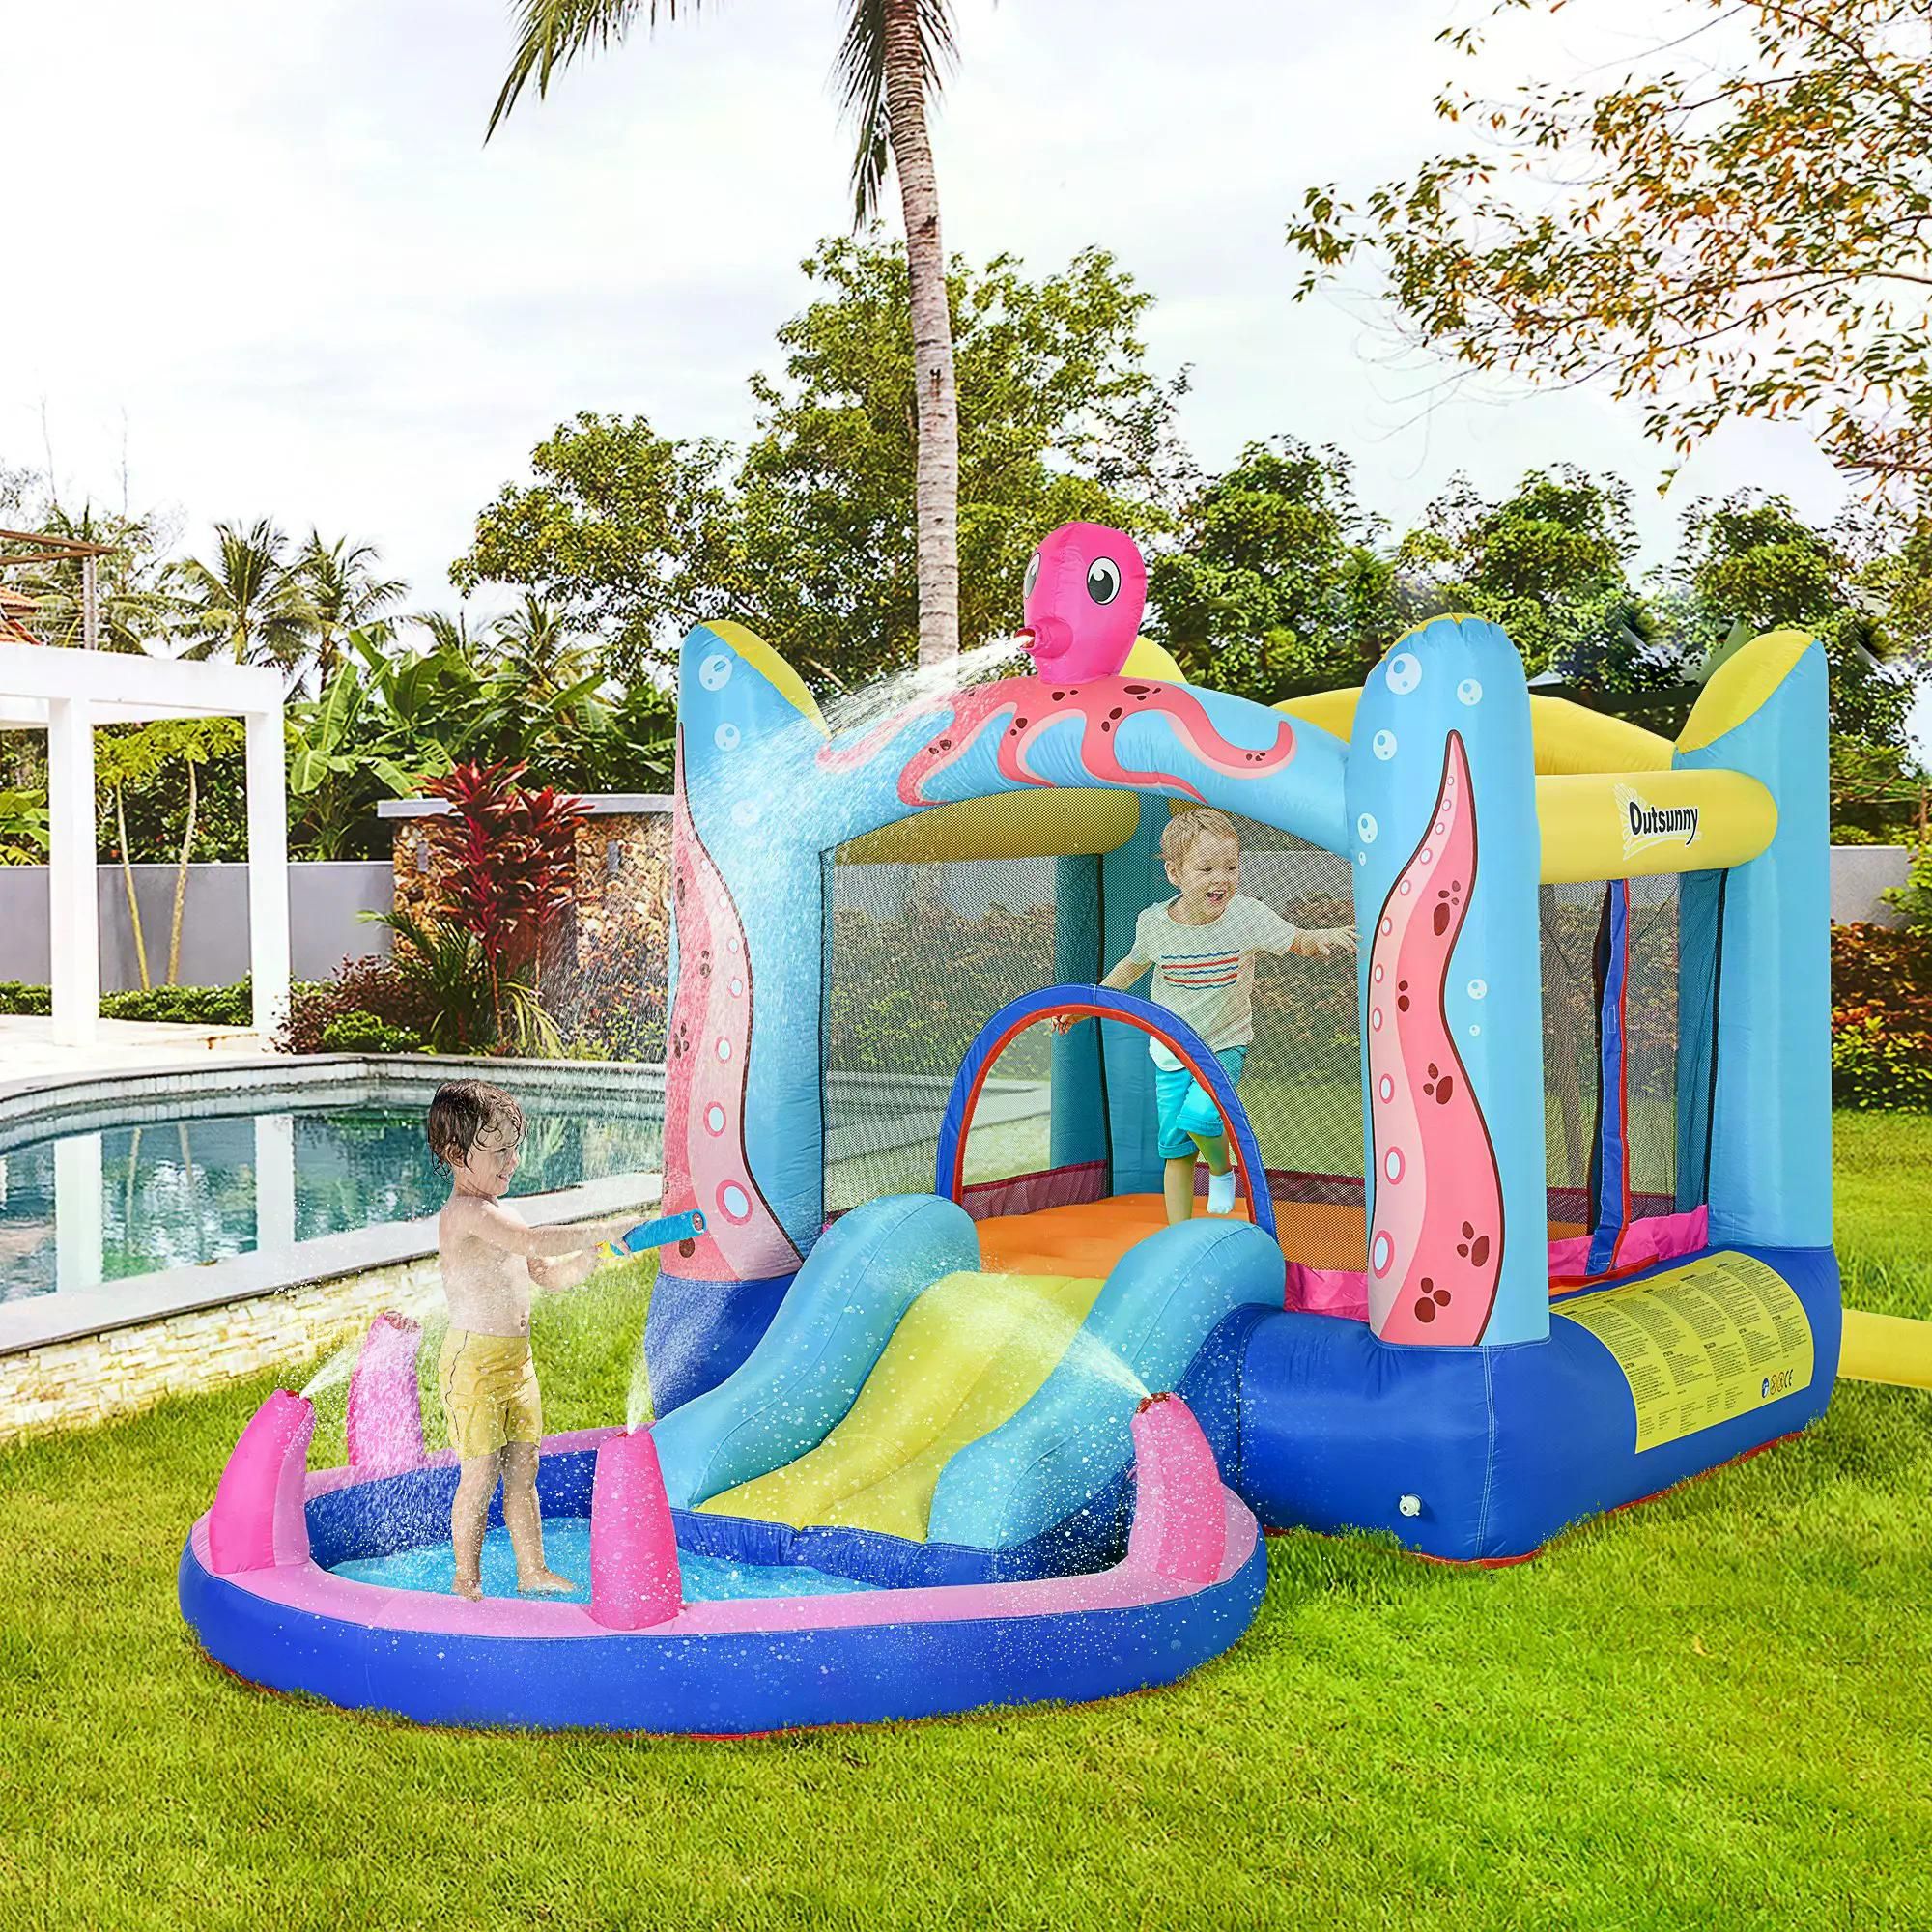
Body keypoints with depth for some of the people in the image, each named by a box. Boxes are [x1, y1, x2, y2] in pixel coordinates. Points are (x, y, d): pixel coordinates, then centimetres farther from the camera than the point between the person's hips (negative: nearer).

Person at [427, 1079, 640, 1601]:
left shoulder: (500, 1215, 14)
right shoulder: (466, 1213, -17)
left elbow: (548, 1275, 20)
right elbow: (535, 1242, -31)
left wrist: (591, 1254, 2)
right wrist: (606, 1228, -27)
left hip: (516, 1359, 9)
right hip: (475, 1361, -9)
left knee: (522, 1471, 15)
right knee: (480, 1476, 0)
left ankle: (532, 1570, 25)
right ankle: (467, 1582, 14)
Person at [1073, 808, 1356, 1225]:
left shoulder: (1247, 916, -17)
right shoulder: (1153, 924, -12)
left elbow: (1299, 942, -7)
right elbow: (1134, 964, 9)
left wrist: (1324, 937, -31)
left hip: (1224, 1045, -2)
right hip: (1170, 1053, 2)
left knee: (1199, 1115, -27)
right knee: (1175, 1150, 6)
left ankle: (1222, 1170, 6)